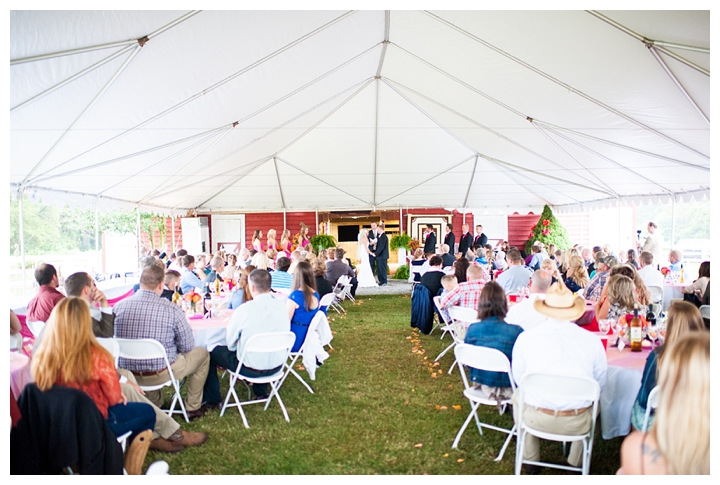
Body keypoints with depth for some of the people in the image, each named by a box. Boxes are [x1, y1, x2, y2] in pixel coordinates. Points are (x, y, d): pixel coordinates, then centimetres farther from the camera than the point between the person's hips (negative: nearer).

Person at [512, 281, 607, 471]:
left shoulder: (525, 338, -9)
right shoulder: (592, 340, -9)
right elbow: (600, 383, 4)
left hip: (536, 418, 0)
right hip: (577, 423, 1)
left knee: (518, 397, 33)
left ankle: (530, 459, 42)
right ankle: (576, 462, 44)